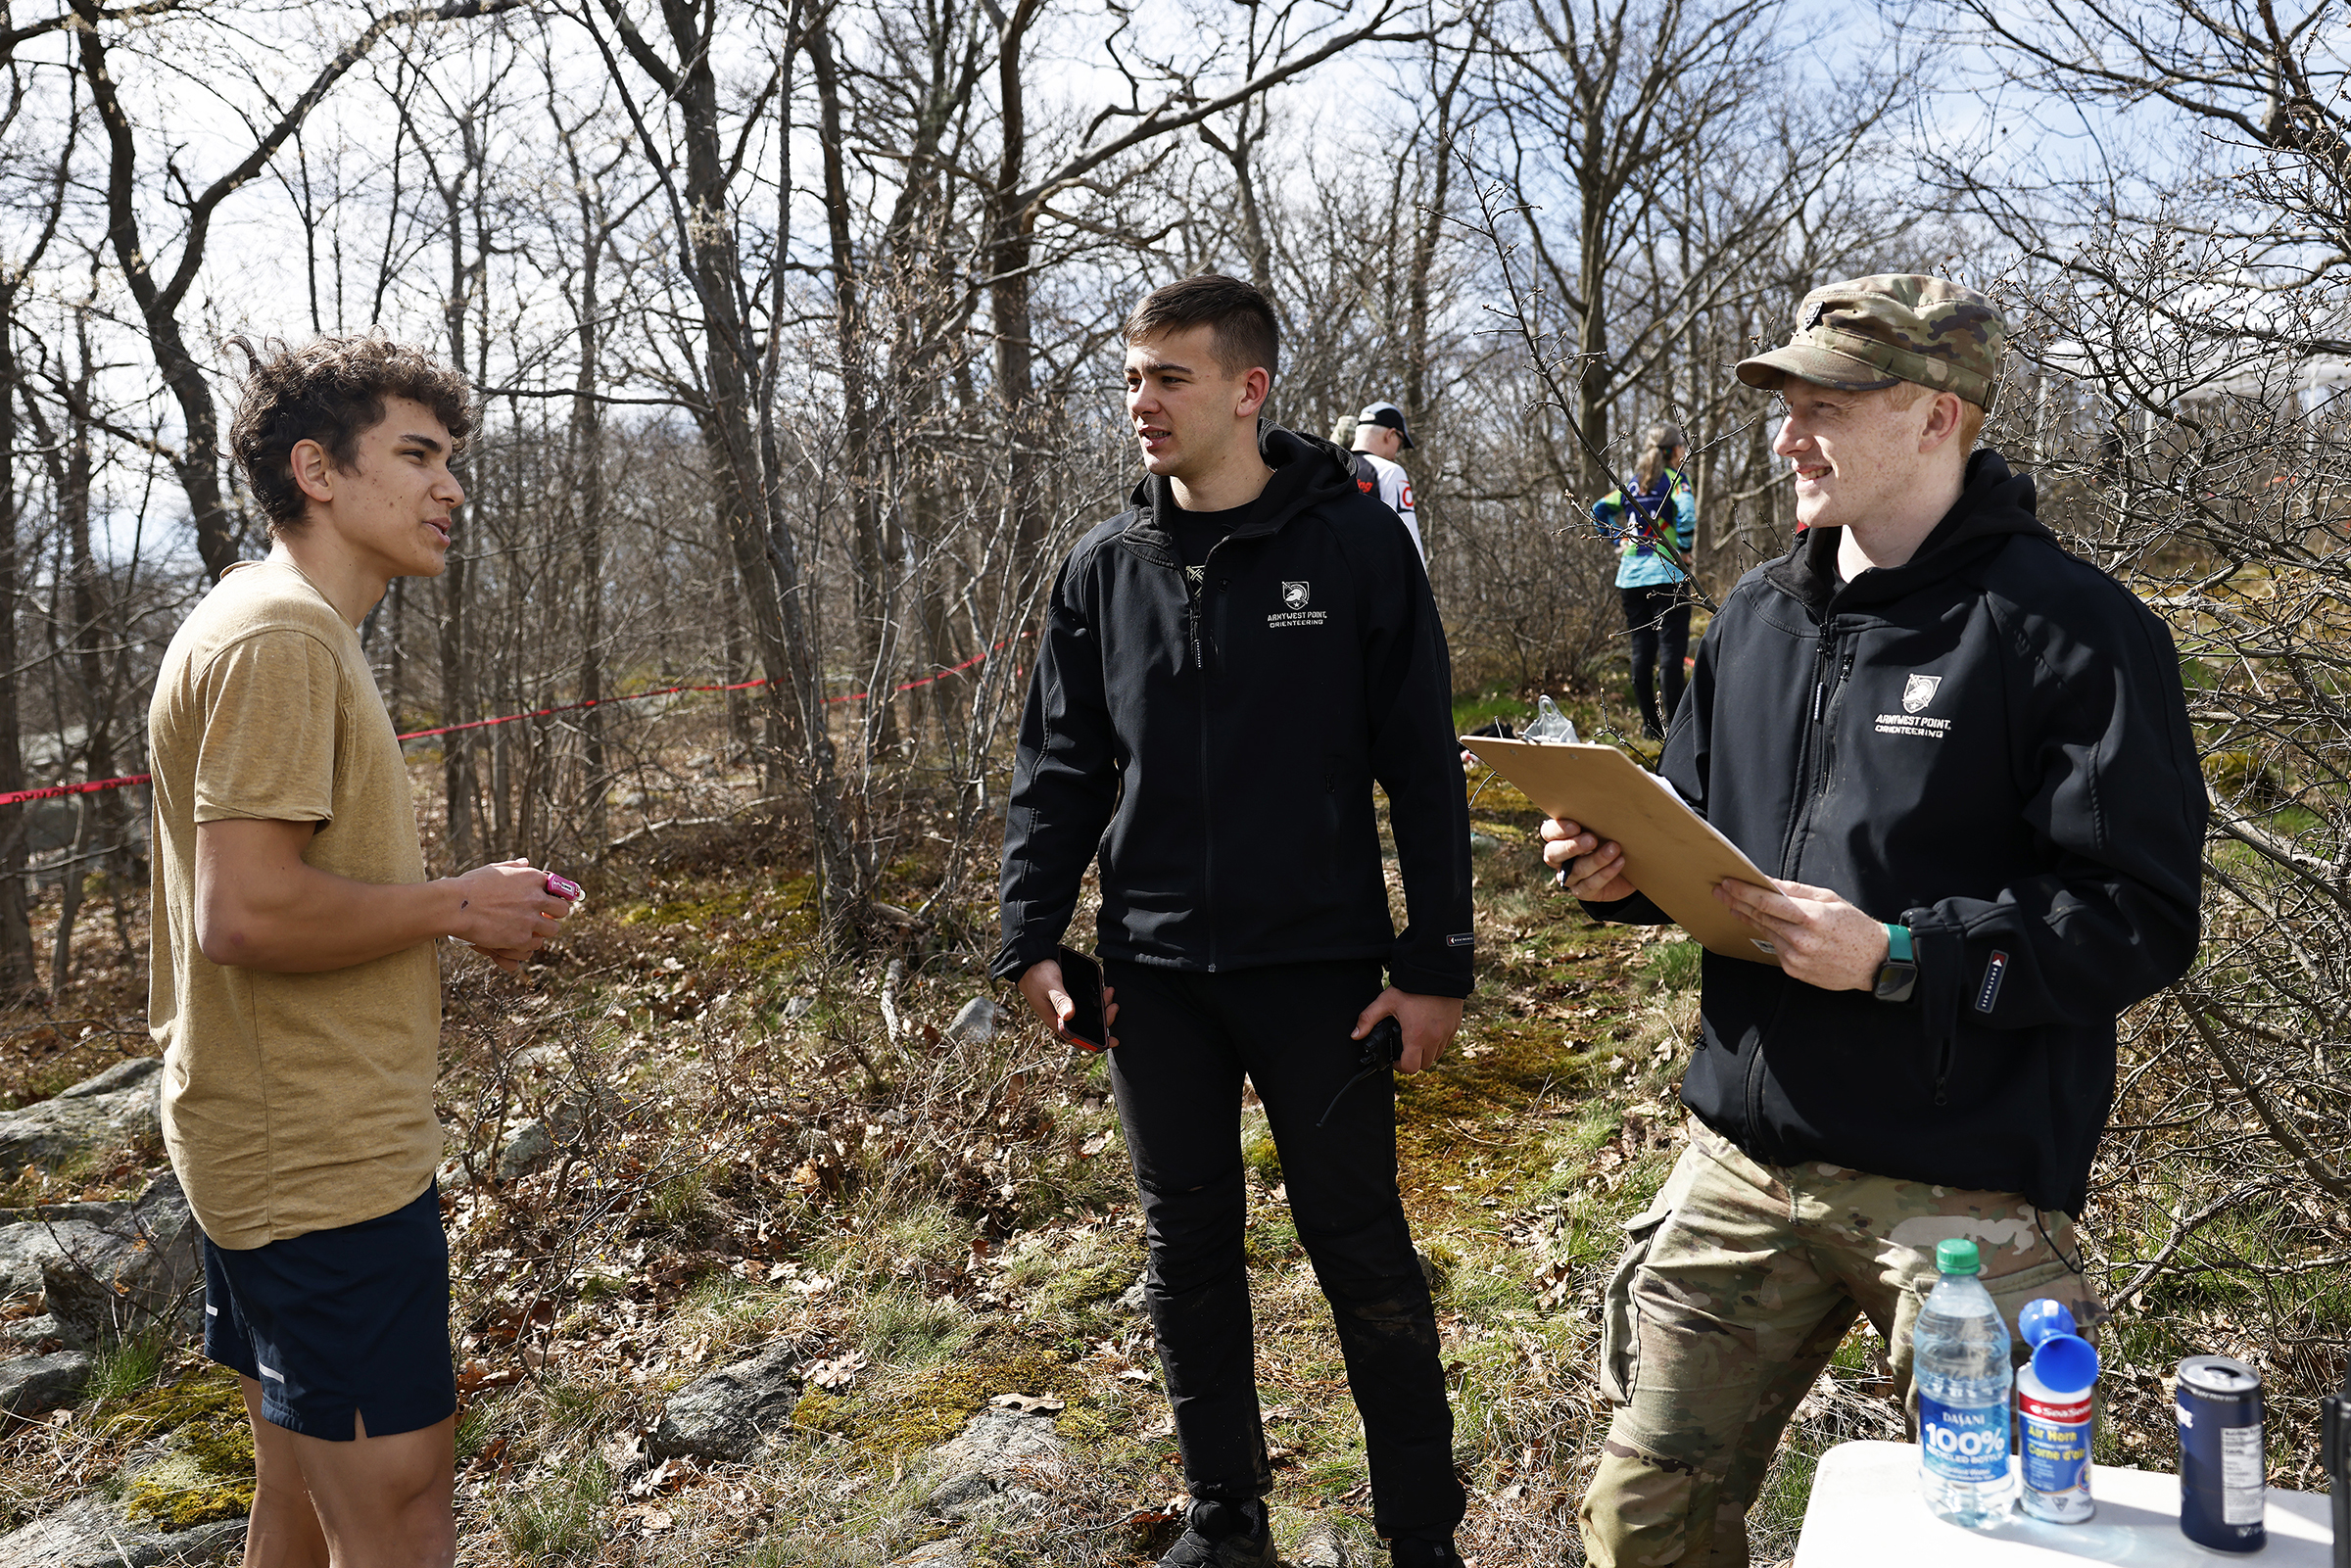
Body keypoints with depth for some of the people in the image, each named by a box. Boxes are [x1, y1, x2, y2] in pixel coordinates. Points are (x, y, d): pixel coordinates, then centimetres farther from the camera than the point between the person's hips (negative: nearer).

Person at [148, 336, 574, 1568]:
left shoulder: (281, 628, 15)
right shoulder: (279, 638, -18)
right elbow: (251, 913, -26)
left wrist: (469, 910, 7)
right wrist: (458, 905, -14)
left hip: (281, 1153, 11)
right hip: (323, 1165, -11)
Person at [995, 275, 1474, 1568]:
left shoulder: (1356, 545, -6)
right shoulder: (1105, 568, 5)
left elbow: (1423, 770, -5)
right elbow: (1059, 770, 9)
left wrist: (1436, 962, -8)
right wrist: (1033, 939, 1)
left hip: (1321, 970, -3)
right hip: (1155, 974, 4)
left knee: (1362, 1251, 6)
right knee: (1186, 1252, 14)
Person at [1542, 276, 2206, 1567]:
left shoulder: (2073, 630, -10)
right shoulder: (1756, 618, 10)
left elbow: (2138, 920, -14)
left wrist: (1897, 956, -22)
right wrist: (1623, 869, -1)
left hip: (1964, 1184, -5)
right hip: (1744, 1157, 6)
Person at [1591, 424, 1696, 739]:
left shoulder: (1633, 483, 14)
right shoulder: (1675, 480, -3)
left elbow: (1600, 510, 11)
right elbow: (1686, 510, -20)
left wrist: (1621, 539, 12)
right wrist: (1683, 549, -10)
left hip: (1630, 575, 6)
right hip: (1666, 575, -6)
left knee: (1641, 650, 8)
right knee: (1672, 648, -4)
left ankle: (1650, 723, 13)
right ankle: (1673, 722, -6)